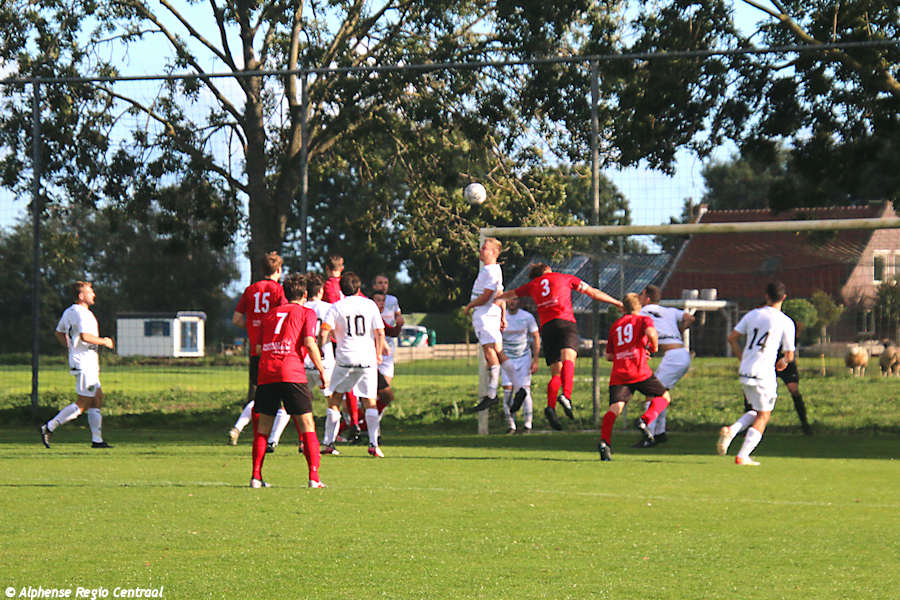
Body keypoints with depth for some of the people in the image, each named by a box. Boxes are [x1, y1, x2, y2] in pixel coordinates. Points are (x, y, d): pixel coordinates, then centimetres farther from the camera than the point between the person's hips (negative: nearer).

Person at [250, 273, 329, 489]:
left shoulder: (270, 314, 21)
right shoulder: (306, 313, 8)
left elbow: (259, 347, 16)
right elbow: (309, 343, -5)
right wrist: (322, 371, 1)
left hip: (266, 373, 4)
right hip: (292, 373, -4)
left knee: (263, 427, 11)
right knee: (307, 425, 0)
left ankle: (256, 476, 6)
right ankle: (314, 477, -8)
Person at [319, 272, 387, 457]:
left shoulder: (336, 307, -1)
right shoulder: (369, 305, 4)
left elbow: (323, 333, -10)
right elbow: (380, 333, 2)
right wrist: (378, 354, 14)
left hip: (345, 359, -1)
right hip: (368, 359, 1)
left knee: (334, 399, 11)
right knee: (369, 402, 6)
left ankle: (328, 442, 7)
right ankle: (374, 444, -5)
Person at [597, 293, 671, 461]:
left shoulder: (615, 325, 23)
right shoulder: (644, 319, 11)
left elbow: (609, 356, 22)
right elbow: (651, 333, -13)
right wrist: (654, 346, 6)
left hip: (618, 374, 3)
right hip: (639, 371, -3)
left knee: (615, 407, -11)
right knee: (663, 397, 14)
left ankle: (604, 441, -34)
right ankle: (644, 420, -12)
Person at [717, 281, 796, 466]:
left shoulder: (752, 314, 8)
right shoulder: (786, 322, -4)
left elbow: (732, 338, 8)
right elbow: (789, 355, 0)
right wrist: (783, 362, 23)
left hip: (745, 372, 5)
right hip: (763, 373, -5)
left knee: (756, 411, 22)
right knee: (763, 415, 4)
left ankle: (731, 430, -2)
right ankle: (743, 456, -4)